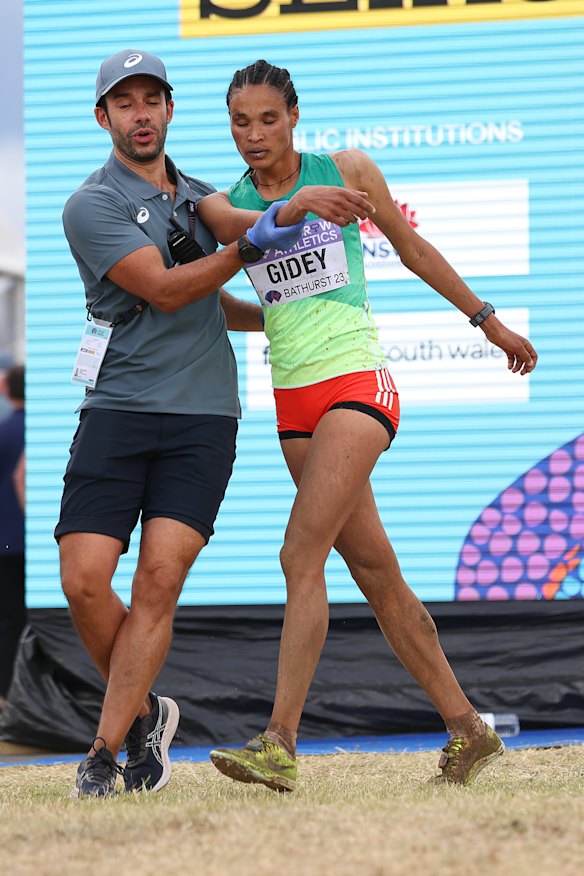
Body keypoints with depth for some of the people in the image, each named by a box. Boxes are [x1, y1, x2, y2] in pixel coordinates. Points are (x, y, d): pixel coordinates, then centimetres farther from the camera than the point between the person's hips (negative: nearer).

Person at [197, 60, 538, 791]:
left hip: (358, 383, -4)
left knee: (302, 556, -18)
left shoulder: (346, 169, 2)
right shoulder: (223, 203, 7)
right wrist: (295, 206, -39)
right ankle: (467, 730, 17)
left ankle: (280, 744, -23)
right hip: (294, 402, 5)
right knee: (376, 575, 7)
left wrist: (489, 321, 20)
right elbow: (240, 225, -18)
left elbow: (413, 248, 14)